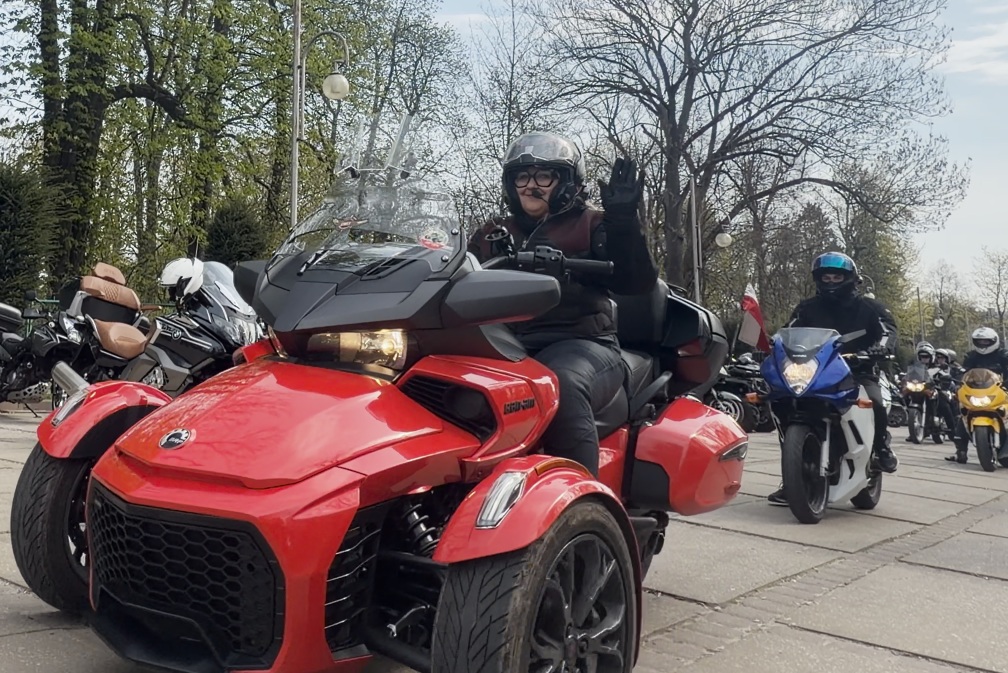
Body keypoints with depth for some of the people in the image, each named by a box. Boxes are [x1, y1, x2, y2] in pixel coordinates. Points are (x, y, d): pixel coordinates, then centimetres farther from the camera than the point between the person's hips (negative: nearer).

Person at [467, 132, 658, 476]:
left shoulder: (591, 225, 15)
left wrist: (623, 219, -8)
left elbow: (636, 281, 2)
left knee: (560, 382, -40)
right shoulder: (492, 235, 27)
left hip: (580, 342, -3)